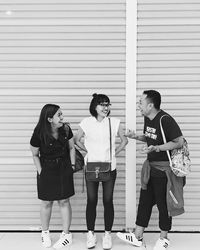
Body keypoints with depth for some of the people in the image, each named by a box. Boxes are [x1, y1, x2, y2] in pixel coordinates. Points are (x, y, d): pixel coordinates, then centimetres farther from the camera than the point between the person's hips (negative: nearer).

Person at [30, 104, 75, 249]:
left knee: (64, 201, 4)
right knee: (46, 203, 7)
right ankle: (45, 233, 28)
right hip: (47, 170, -1)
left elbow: (71, 147, 7)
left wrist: (72, 165, 2)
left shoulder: (66, 130, -9)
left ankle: (66, 235, 16)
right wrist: (40, 171, -6)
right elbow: (35, 155, -2)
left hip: (64, 169, 2)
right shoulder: (39, 134, -16)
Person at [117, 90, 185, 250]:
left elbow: (179, 142, -20)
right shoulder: (148, 119, 5)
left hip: (164, 169, -8)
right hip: (150, 166, 8)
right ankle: (138, 237, 24)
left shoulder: (165, 120, -21)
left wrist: (157, 148, -26)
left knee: (163, 203, 6)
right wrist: (136, 137, 2)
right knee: (145, 201, 13)